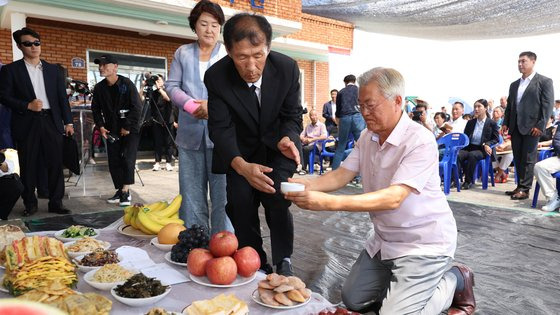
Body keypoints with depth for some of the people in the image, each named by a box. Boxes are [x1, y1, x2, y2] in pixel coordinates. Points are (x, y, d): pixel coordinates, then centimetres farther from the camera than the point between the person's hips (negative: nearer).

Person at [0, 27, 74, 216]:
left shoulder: (53, 69, 13)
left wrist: (68, 122, 6)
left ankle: (56, 203, 9)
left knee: (55, 164, 1)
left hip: (51, 121, 2)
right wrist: (27, 106, -14)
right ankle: (30, 204, 18)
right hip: (26, 124, -2)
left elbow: (62, 97, 11)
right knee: (28, 166, 5)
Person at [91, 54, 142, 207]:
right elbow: (95, 109, 14)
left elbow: (137, 107, -13)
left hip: (130, 130, -5)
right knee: (113, 161, 5)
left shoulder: (127, 84, -11)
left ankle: (126, 191, -5)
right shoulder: (99, 88, 4)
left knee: (127, 159, -12)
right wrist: (100, 126, 0)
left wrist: (128, 127, -14)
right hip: (111, 131, 5)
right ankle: (120, 190, 17)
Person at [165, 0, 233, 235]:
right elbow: (172, 85, 9)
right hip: (190, 132, 3)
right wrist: (191, 105, -10)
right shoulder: (182, 53, 14)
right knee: (191, 193, 6)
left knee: (222, 192, -3)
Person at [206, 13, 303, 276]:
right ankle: (256, 265, 14)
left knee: (277, 200, -19)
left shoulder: (287, 68, -21)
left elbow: (292, 115, -8)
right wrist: (241, 166, -42)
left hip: (276, 146, 0)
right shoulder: (216, 76, -23)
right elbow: (221, 128, -23)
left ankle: (283, 263, 2)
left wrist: (287, 138, -32)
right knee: (240, 204, -7)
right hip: (240, 150, 1)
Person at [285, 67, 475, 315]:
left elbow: (393, 198, -34)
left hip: (424, 243, -7)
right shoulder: (367, 137, 1)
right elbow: (341, 176, -3)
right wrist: (309, 184, -25)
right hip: (384, 239, 8)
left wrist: (330, 202, -43)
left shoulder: (420, 141, -25)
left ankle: (455, 280, 10)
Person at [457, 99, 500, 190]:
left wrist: (486, 144, -16)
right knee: (458, 155, -31)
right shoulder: (470, 122, 18)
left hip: (482, 149, -3)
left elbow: (496, 139, 4)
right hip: (469, 147, 4)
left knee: (472, 155, -38)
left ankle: (468, 181, -27)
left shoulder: (492, 123, 5)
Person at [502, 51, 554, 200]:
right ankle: (520, 185, 17)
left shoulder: (544, 81, -1)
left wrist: (540, 125, -14)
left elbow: (548, 105, -7)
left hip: (531, 127, -6)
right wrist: (505, 123, 8)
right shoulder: (514, 84, 17)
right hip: (515, 127, 6)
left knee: (528, 159, -3)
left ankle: (525, 189, 2)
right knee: (518, 158, 9)